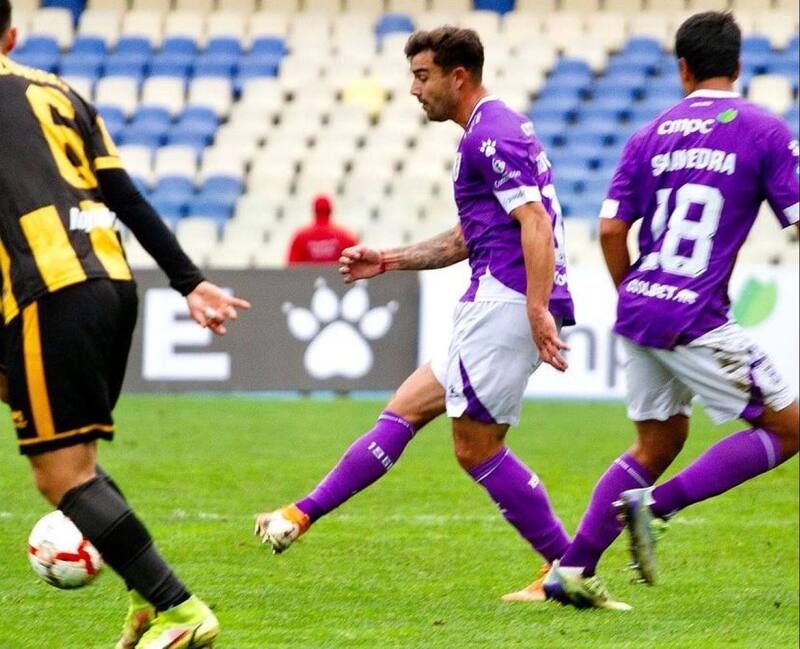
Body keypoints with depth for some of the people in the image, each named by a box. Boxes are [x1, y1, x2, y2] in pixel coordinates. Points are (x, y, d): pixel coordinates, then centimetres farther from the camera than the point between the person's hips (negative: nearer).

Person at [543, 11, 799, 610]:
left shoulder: (652, 136, 10)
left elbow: (612, 230, 7)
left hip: (641, 309, 6)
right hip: (696, 319, -6)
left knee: (658, 444, 20)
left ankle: (571, 568, 12)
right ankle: (657, 505, -9)